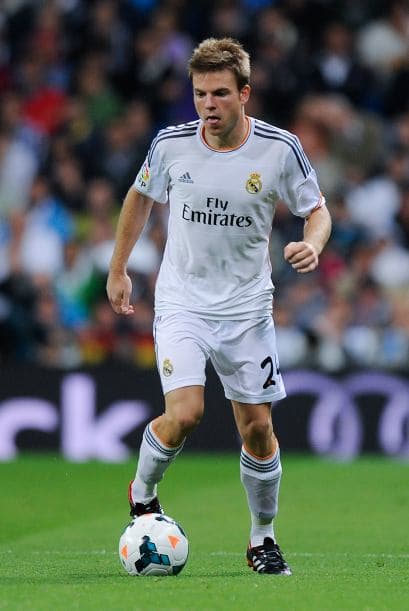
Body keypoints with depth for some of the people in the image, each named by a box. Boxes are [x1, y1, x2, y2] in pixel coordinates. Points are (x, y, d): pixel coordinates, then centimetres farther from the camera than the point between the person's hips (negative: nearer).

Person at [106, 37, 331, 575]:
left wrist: (312, 244, -21)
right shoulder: (172, 144, -9)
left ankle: (262, 540, 23)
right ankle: (142, 495, 10)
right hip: (182, 303, -1)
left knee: (257, 428, 4)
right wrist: (118, 270, 16)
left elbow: (317, 209, 2)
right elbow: (141, 198, 11)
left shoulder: (280, 149, -11)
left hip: (247, 308, 1)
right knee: (184, 415, -19)